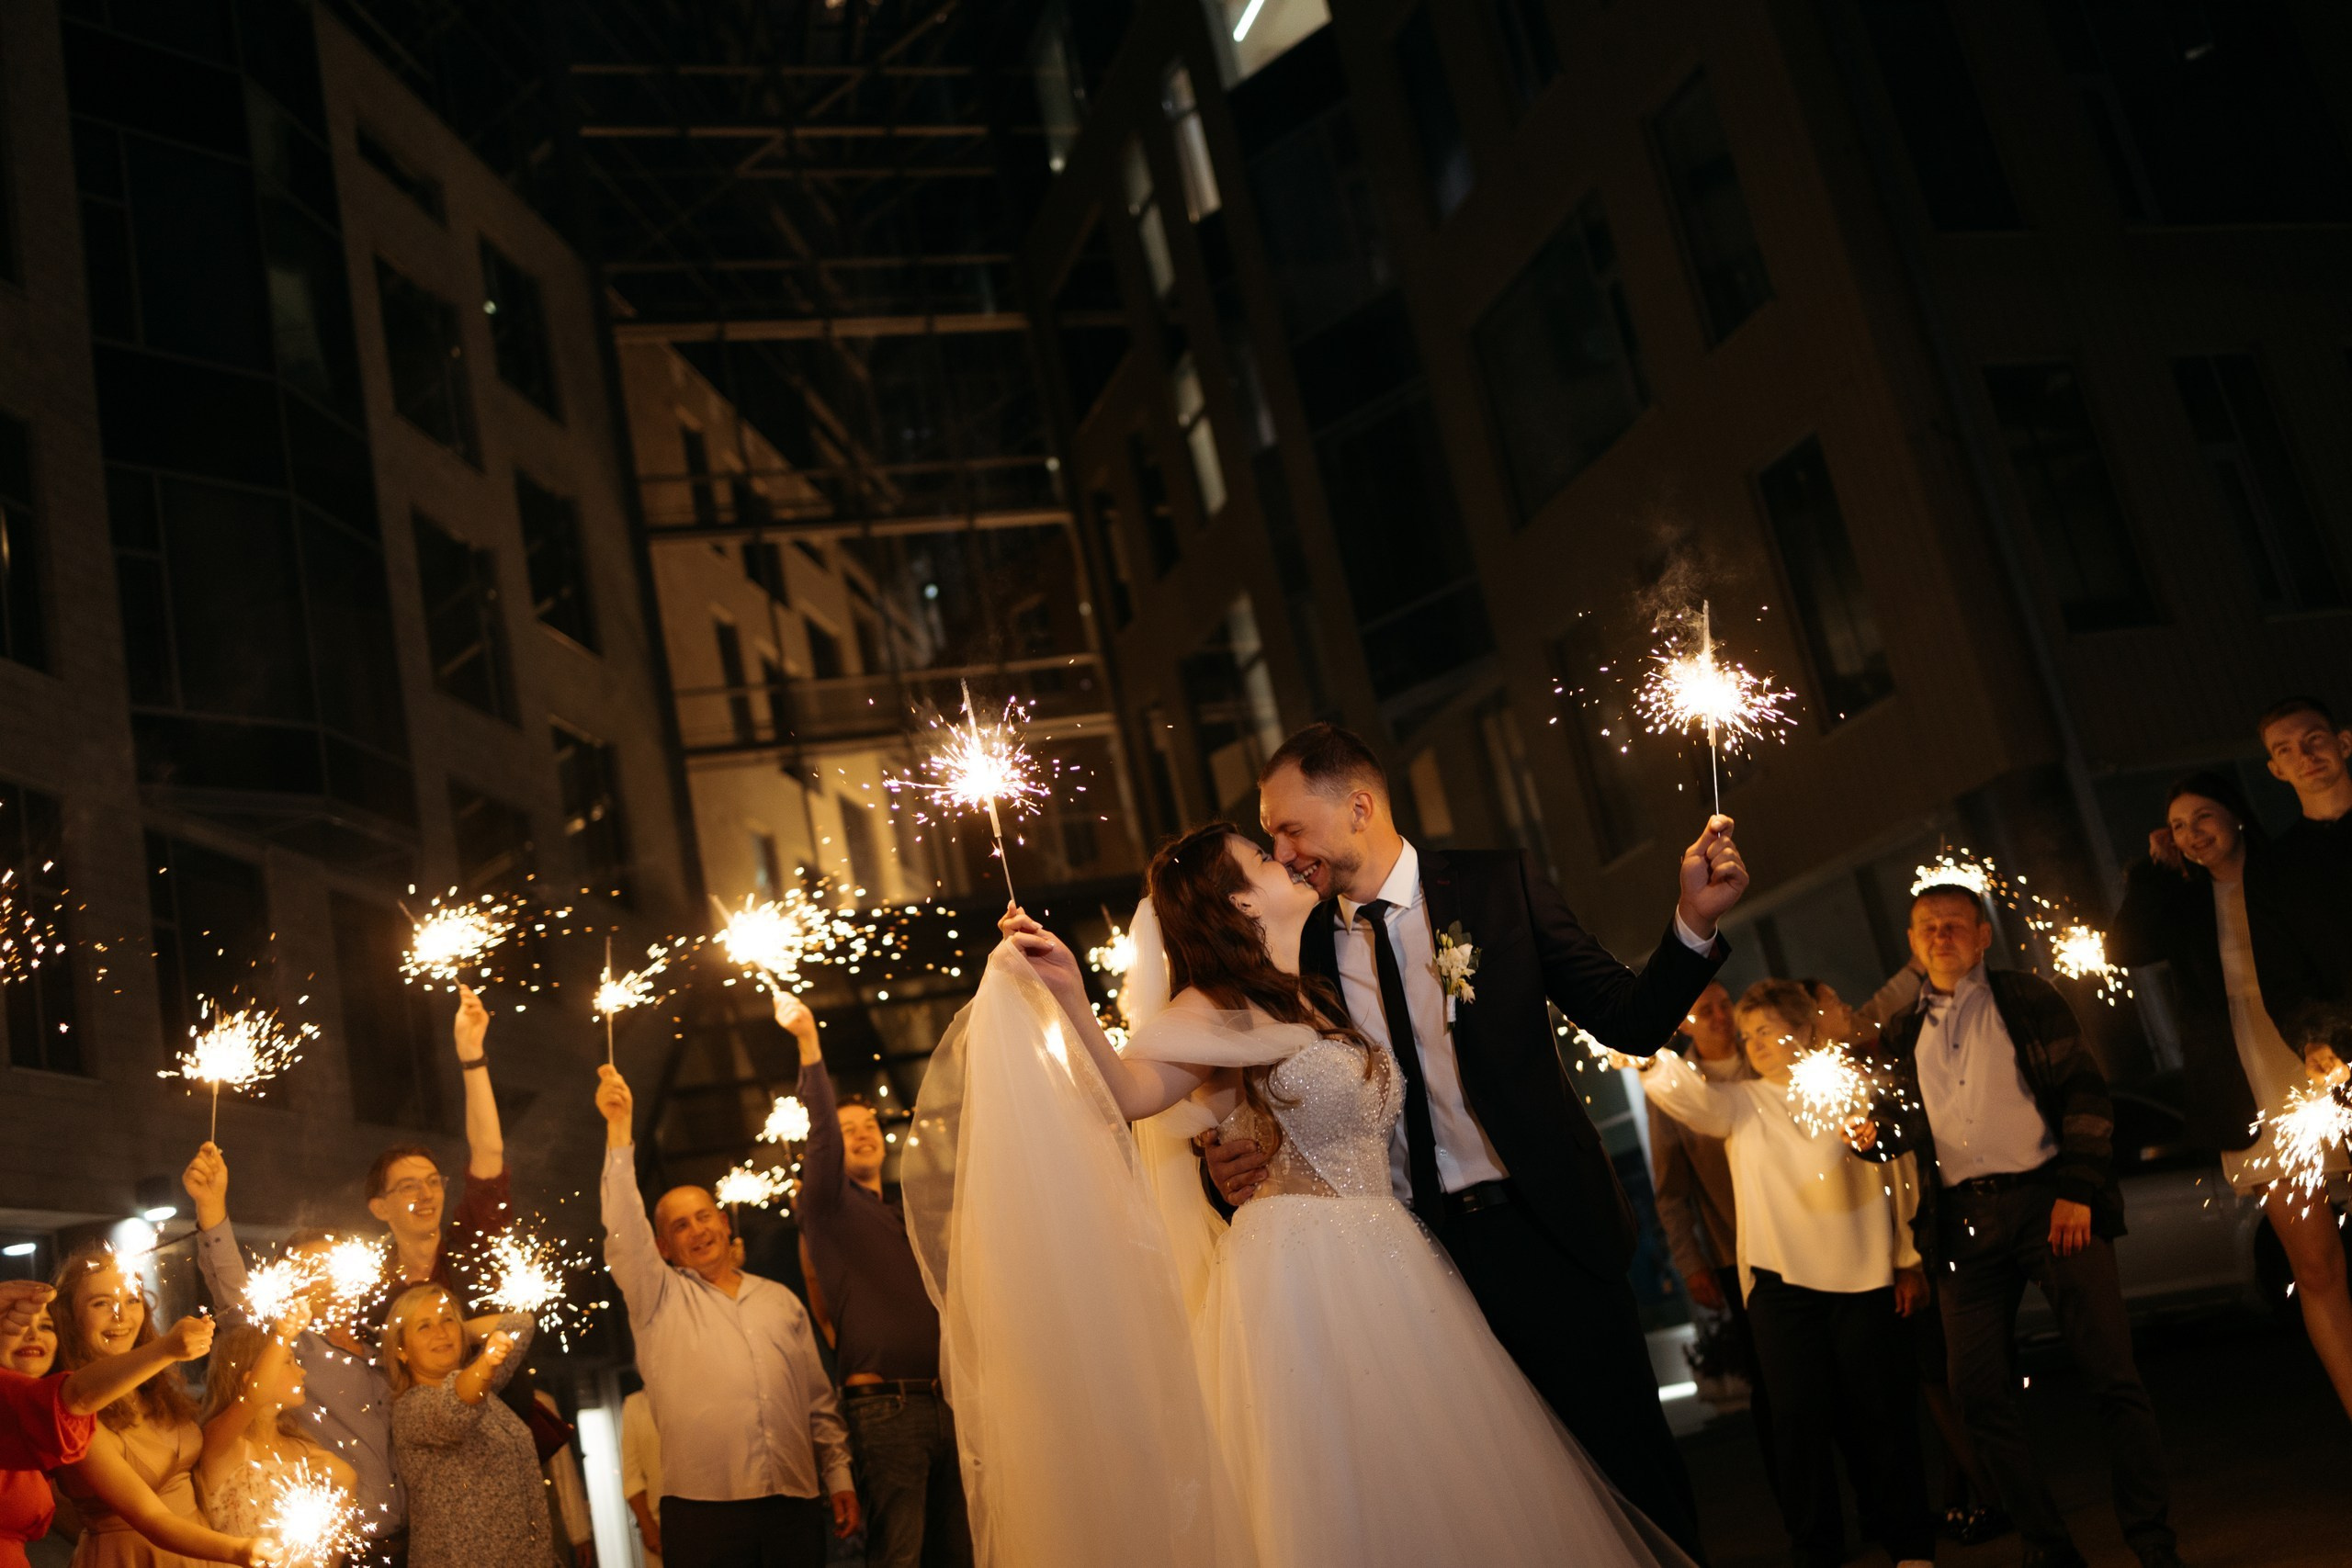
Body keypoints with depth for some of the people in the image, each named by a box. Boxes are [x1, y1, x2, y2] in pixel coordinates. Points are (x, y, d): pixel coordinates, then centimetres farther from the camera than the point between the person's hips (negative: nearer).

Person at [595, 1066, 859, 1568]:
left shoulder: (782, 1300, 18)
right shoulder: (658, 1298, 9)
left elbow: (818, 1400, 17)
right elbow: (624, 1232, -6)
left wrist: (839, 1476, 8)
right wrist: (620, 1129, -14)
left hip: (796, 1504, 3)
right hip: (703, 1509, -2)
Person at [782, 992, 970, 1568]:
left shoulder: (903, 1222, 24)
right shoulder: (830, 1205, 4)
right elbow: (821, 1138, -14)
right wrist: (809, 1046, -23)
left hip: (943, 1403, 6)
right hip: (884, 1405, -6)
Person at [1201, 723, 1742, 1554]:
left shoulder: (1501, 887, -2)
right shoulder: (1304, 950, 4)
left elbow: (1629, 1021, -3)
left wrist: (1694, 922, -18)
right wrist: (1235, 1166, -8)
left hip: (1542, 1235, -2)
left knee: (1627, 1458, 5)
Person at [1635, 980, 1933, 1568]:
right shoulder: (1740, 1102, 9)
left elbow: (1892, 1174, 8)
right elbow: (1688, 1094, -10)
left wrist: (1909, 1260, 7)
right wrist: (1649, 1058, -30)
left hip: (1861, 1276, 0)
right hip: (1781, 1278, 1)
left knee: (1880, 1410, 5)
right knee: (1800, 1418, 0)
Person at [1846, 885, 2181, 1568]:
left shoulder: (2027, 999, 6)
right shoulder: (1904, 1035, 16)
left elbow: (2084, 1091, 0)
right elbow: (1909, 1120, 15)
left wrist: (2077, 1191, -10)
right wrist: (1873, 1132, -9)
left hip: (2047, 1199, -3)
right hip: (1965, 1219, 3)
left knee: (2111, 1373, -8)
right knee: (1980, 1393, -1)